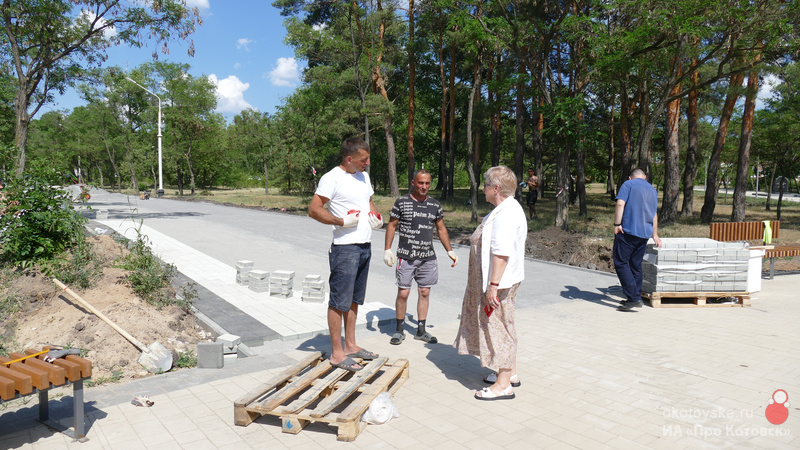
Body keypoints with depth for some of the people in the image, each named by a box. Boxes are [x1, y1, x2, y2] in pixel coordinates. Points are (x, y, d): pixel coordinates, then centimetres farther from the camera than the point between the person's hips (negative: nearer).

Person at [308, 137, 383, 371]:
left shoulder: (364, 176, 15)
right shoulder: (332, 178, -11)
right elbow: (313, 209, -15)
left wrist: (377, 216, 7)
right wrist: (342, 222, -22)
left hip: (365, 246, 9)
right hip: (345, 248, -8)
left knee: (354, 299, 16)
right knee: (339, 301, -1)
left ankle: (350, 345, 28)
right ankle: (337, 353, 8)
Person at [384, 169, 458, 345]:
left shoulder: (435, 205, 9)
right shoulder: (401, 202, -1)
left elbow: (441, 229, 16)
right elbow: (391, 225, 3)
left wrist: (450, 251, 12)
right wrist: (387, 249, -4)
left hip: (428, 258, 4)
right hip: (406, 256, -3)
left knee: (424, 293, 8)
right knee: (403, 293, -3)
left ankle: (421, 330, 22)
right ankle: (399, 330, 15)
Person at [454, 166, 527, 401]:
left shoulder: (505, 214, -22)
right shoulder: (507, 209, 13)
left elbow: (502, 253, -28)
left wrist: (493, 285, -27)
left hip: (499, 282, -11)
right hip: (498, 281, 11)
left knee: (499, 327, -2)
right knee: (503, 326, 20)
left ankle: (503, 385, 9)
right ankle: (510, 373, 34)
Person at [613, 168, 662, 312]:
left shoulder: (628, 184, 2)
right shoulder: (653, 190, 21)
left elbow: (620, 204, -14)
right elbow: (654, 214, 27)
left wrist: (617, 224, -12)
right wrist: (655, 235, 32)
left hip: (628, 231, -6)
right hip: (645, 233, 7)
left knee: (621, 263, -5)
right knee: (636, 265, 13)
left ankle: (633, 298, -13)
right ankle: (636, 298, 15)